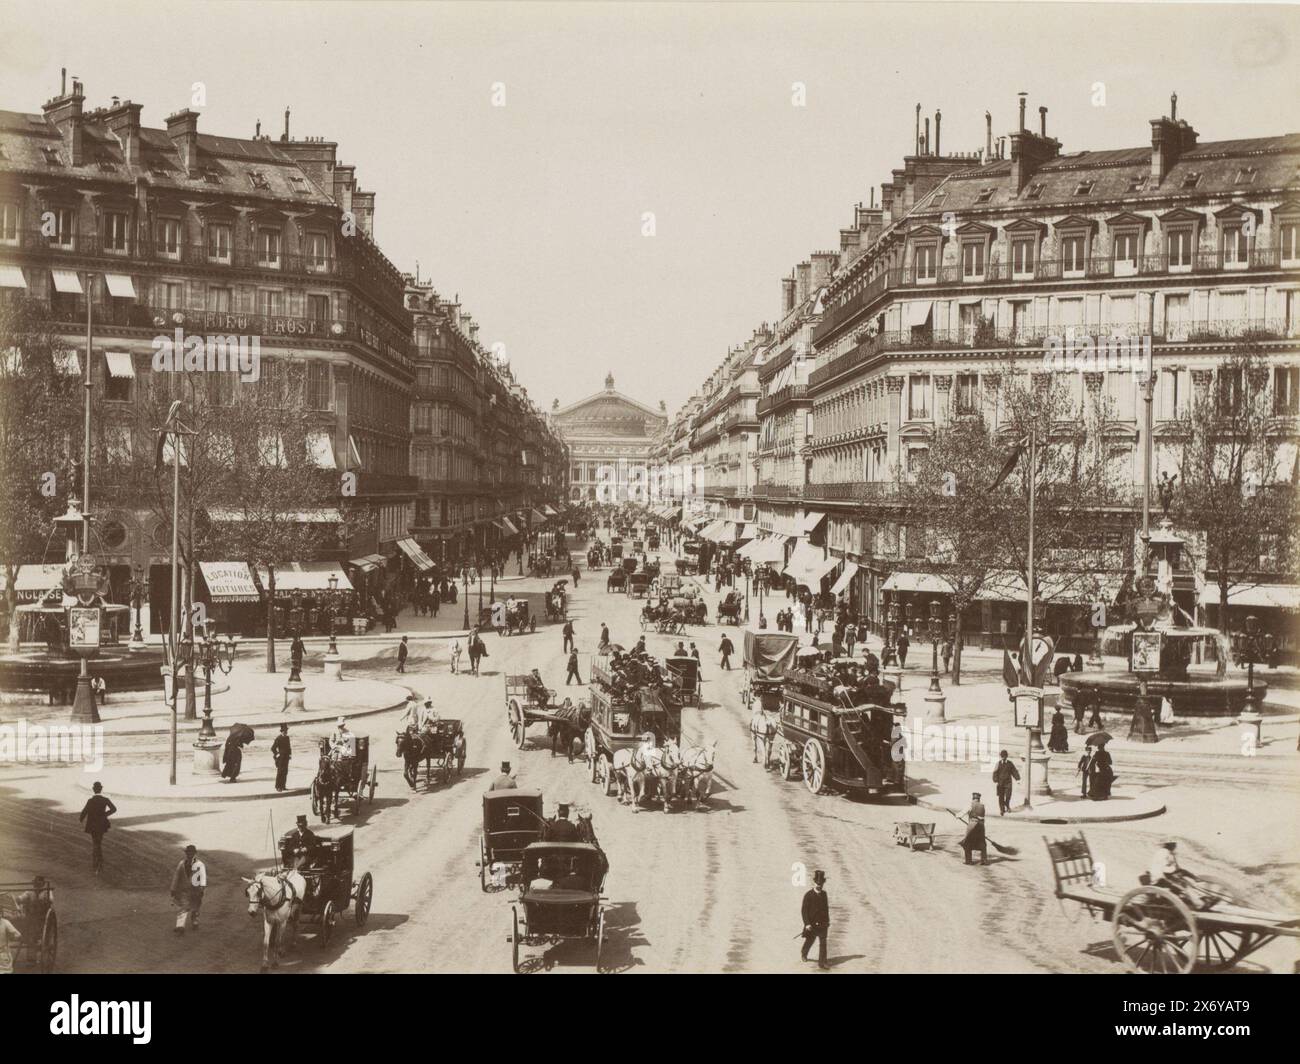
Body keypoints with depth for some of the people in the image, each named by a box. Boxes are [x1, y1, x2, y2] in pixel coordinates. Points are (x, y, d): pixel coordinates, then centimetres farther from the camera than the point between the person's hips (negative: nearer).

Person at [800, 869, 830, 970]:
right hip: (812, 924, -3)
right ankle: (803, 954, 43)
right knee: (809, 942, 15)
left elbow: (826, 908, 12)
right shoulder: (808, 895, -12)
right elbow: (803, 910, -12)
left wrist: (827, 921, 13)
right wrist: (807, 923, -17)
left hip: (823, 924, 3)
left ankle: (822, 962, 4)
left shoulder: (824, 894, 3)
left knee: (823, 944, -1)